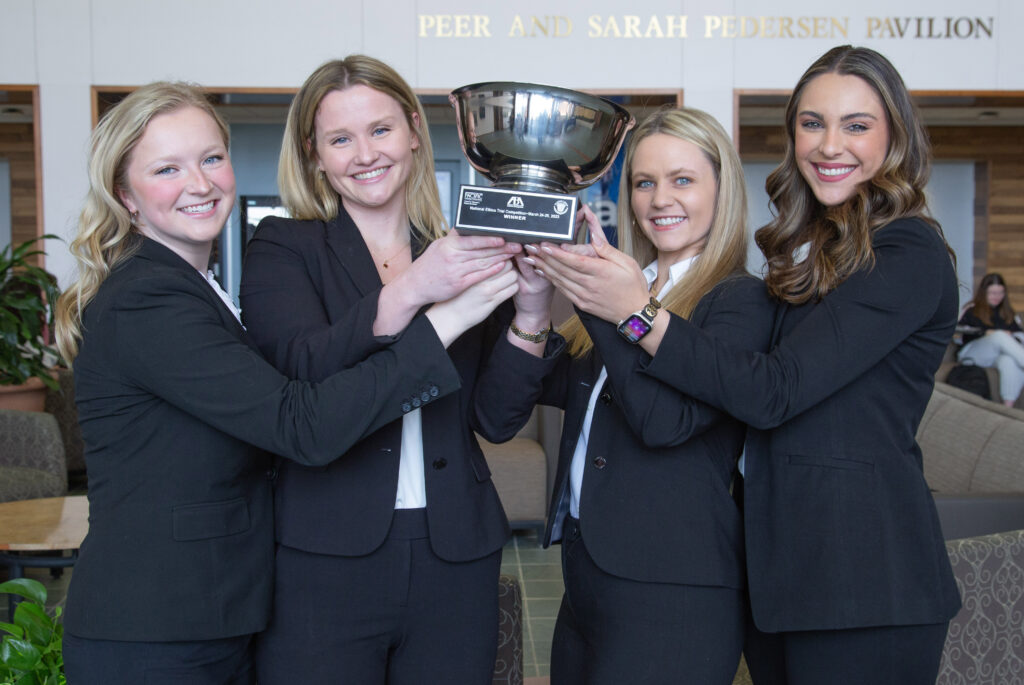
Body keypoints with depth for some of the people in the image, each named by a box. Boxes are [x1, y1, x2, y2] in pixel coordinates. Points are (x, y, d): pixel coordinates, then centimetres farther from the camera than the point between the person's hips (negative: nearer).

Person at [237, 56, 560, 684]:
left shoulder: (466, 255, 6)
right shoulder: (283, 249, 1)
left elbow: (495, 420, 1)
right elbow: (302, 370, -17)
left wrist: (531, 311, -13)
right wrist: (410, 291, -29)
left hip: (455, 560, 3)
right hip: (325, 559, -2)